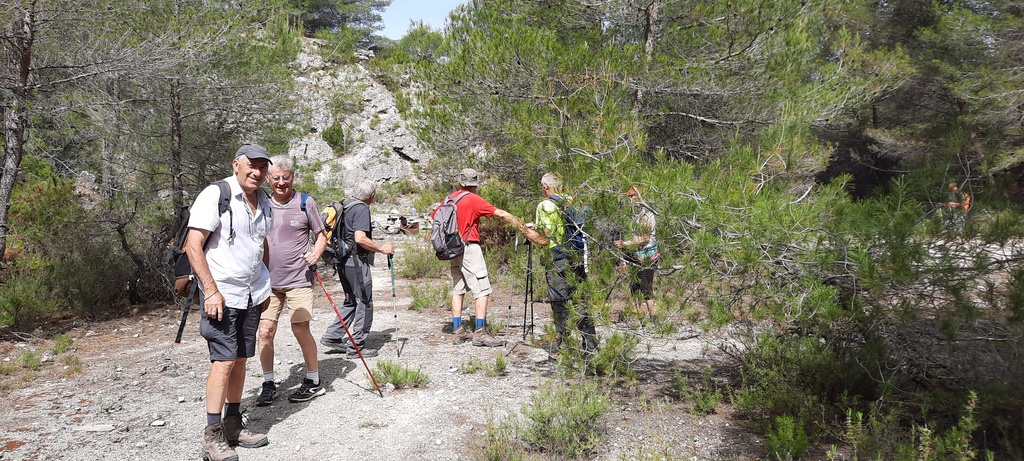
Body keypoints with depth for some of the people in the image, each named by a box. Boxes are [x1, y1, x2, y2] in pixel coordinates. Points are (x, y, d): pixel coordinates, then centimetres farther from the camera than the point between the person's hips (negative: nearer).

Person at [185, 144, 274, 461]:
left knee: (240, 359, 11)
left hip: (252, 295, 7)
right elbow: (193, 245, -15)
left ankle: (233, 426, 21)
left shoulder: (264, 202, 10)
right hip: (222, 295, -7)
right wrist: (211, 290, -20)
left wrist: (266, 286, 18)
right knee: (224, 360, -8)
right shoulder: (215, 195, -12)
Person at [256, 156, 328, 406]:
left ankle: (313, 381, 13)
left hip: (298, 279, -3)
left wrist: (315, 254, -14)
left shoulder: (305, 203, -1)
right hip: (268, 280, 3)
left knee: (300, 329, -3)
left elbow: (321, 236, 4)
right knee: (265, 331, 0)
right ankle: (268, 383, 17)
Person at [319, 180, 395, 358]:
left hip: (343, 261, 9)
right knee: (364, 303, 0)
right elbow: (360, 238, -24)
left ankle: (333, 335, 16)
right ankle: (356, 347, 4)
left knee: (351, 301, 20)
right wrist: (381, 248, -14)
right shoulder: (362, 209, -13)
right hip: (356, 261, -9)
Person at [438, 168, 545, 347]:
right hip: (469, 248, -8)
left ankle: (458, 332, 15)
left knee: (457, 290, 12)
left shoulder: (450, 198, 9)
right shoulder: (474, 200, -10)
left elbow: (433, 217, 14)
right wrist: (526, 230, -11)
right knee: (482, 290, -5)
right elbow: (502, 215, -12)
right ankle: (480, 333, -8)